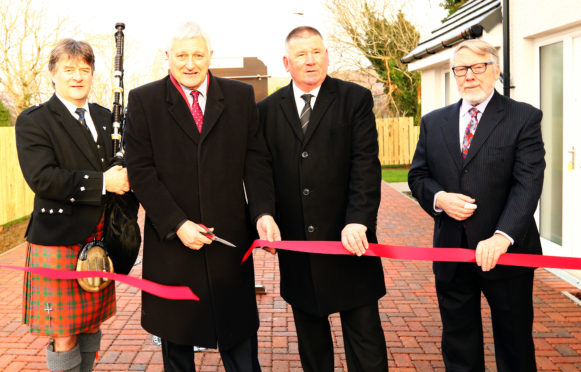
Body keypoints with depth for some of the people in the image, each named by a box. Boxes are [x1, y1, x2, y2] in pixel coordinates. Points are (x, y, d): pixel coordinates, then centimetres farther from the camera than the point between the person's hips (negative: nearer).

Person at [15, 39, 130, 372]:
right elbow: (42, 178, -18)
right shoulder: (33, 121, -5)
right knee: (64, 336, 1)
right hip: (59, 241, -5)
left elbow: (119, 168, 18)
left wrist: (122, 179, -6)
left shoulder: (105, 118, 14)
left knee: (92, 325, 15)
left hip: (100, 240, 6)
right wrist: (102, 182, -21)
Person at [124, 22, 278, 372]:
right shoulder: (144, 100, 0)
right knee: (176, 343, 16)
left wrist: (264, 212, -13)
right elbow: (141, 171, -5)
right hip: (172, 239, 0)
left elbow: (256, 159, 2)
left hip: (230, 237, 1)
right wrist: (177, 224, -15)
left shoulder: (241, 96, 5)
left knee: (240, 343, 10)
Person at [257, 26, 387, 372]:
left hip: (349, 240, -2)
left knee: (364, 334, 6)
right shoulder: (267, 109, 7)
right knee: (309, 334, 18)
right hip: (295, 243, 3)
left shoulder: (356, 99, 0)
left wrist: (358, 221, -19)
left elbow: (366, 165, -8)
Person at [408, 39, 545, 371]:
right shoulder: (434, 122, 8)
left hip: (506, 251, -3)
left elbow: (528, 183, -15)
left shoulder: (524, 118, -5)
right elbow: (418, 176, 10)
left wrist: (502, 236, -29)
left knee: (515, 345, 13)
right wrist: (439, 198, -13)